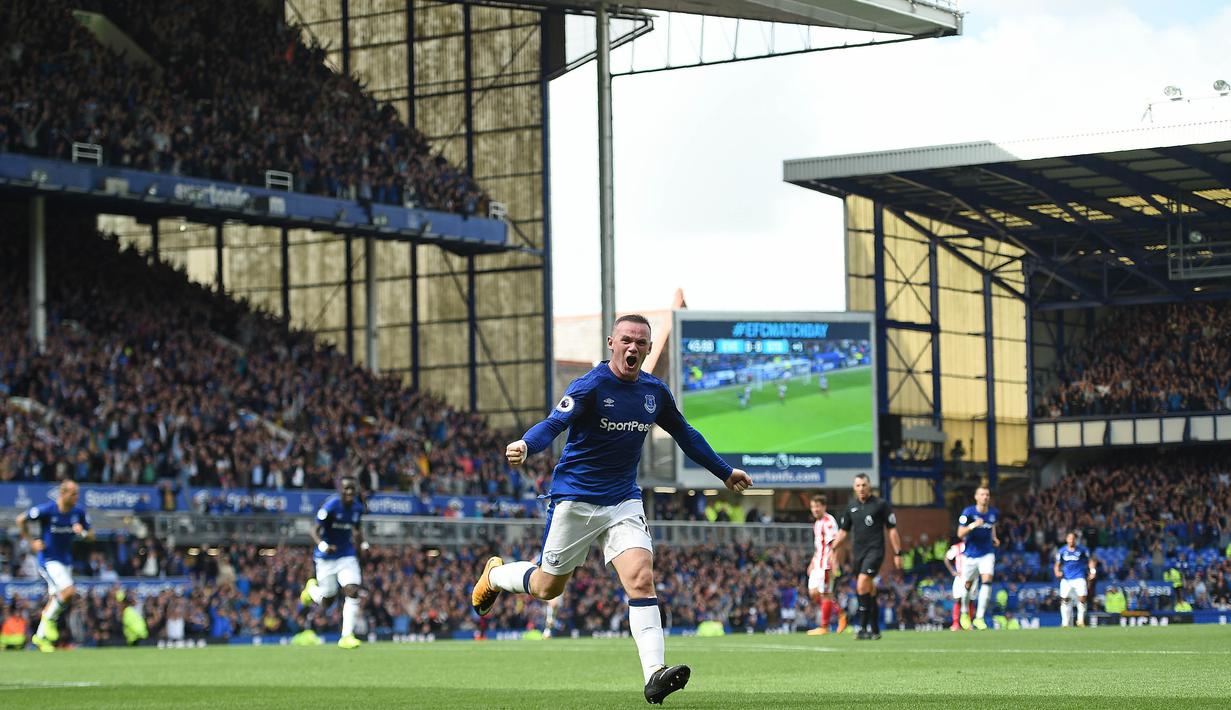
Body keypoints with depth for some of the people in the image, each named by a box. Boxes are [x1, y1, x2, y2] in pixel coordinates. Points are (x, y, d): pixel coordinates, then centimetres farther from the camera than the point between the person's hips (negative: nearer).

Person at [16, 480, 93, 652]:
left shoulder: (78, 512, -4)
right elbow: (21, 520, -5)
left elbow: (91, 535, 4)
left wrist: (82, 532, -18)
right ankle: (49, 618, 0)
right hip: (48, 559, -6)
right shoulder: (47, 510, -18)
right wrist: (31, 542, -6)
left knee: (54, 599, 10)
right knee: (69, 591, -22)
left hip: (66, 560, 6)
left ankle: (40, 636, 22)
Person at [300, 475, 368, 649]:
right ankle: (312, 588, 43)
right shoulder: (330, 506, -18)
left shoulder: (357, 508, 0)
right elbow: (315, 530, -18)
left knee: (353, 592, -15)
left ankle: (347, 636, -10)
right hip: (326, 558, -4)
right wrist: (322, 545, -36)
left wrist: (363, 543, 5)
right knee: (327, 600, 6)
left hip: (347, 556, 4)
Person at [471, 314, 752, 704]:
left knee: (641, 578, -17)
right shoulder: (590, 386, -15)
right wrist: (526, 445, -53)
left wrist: (724, 471, 27)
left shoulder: (655, 391, 3)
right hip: (575, 499, -4)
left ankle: (654, 674, -24)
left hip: (624, 501, 4)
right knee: (547, 587, 10)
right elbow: (555, 423, -31)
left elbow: (685, 435, 20)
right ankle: (494, 574, 42)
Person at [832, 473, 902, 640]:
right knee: (869, 591, 9)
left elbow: (892, 530, 2)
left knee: (862, 584, -21)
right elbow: (843, 531, 20)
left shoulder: (881, 504, -1)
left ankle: (863, 627, -21)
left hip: (874, 551, -5)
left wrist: (897, 553, -1)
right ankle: (875, 630, 16)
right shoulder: (851, 507, 12)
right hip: (857, 553, 5)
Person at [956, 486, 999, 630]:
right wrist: (972, 526, -34)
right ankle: (965, 613, 37)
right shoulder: (968, 512, -13)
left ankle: (979, 618, -15)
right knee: (968, 586, 8)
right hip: (970, 554, -1)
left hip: (987, 553, 1)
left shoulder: (994, 513, -1)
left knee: (987, 581, -18)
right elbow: (960, 533, -18)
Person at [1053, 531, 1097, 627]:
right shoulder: (1062, 551, 5)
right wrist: (1057, 572, -9)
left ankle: (1081, 619, 2)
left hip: (1079, 578, -2)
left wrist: (1092, 571, -7)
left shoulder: (1082, 550, 0)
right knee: (1065, 600, 0)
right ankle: (1065, 623, 11)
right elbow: (1057, 565, 11)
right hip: (1066, 579, 2)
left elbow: (1090, 560, 8)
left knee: (1082, 598, -15)